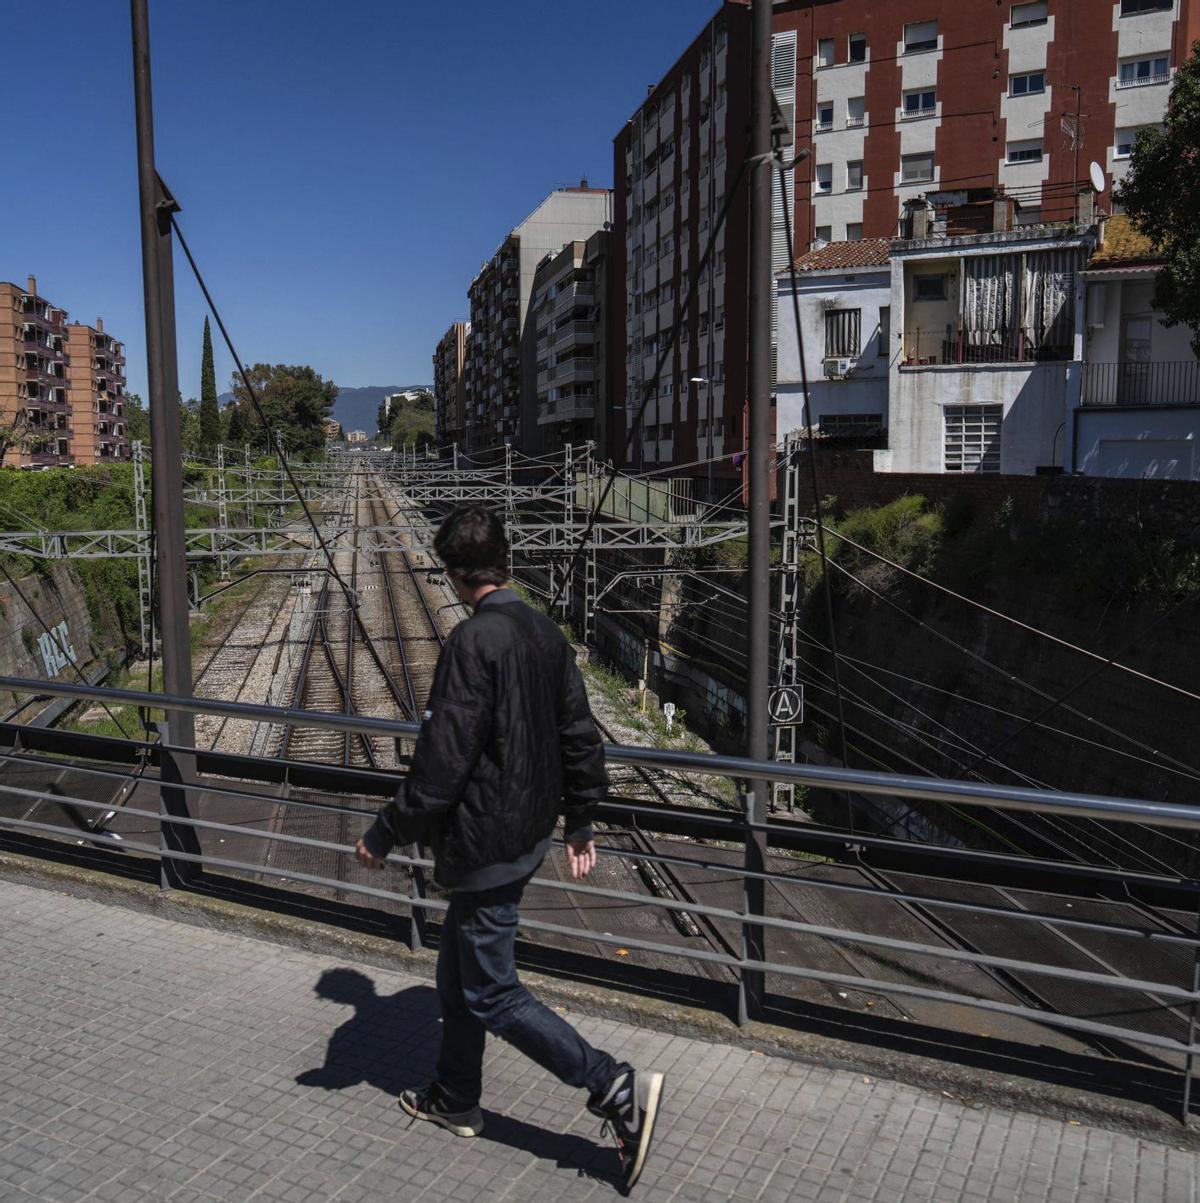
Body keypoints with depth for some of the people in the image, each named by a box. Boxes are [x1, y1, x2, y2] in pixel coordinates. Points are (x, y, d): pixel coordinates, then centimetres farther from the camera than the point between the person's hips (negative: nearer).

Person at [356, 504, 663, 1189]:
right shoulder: (547, 634, 4)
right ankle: (457, 1100, 39)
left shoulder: (474, 641, -22)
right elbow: (581, 737, 10)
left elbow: (443, 761, -23)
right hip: (530, 833, 9)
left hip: (484, 843, -9)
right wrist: (581, 822, 20)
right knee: (459, 972, 23)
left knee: (491, 993, 3)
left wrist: (386, 836, -11)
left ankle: (618, 1089, 2)